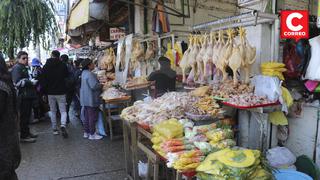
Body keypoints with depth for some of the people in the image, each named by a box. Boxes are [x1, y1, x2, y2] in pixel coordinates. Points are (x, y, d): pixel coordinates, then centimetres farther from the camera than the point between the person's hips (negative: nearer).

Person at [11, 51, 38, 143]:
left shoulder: (24, 68, 20)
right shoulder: (17, 68, -10)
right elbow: (17, 82, -22)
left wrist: (32, 80, 14)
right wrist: (31, 82, -18)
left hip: (28, 96, 10)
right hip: (22, 96, -10)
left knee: (27, 115, 16)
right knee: (23, 116, -4)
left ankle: (27, 132, 27)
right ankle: (23, 136, 3)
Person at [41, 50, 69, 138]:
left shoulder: (46, 66, -1)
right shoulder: (63, 65, -7)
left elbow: (43, 80, 0)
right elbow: (66, 76, 4)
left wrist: (44, 91, 6)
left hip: (50, 92, 2)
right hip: (61, 92, -2)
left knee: (53, 111, 14)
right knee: (63, 111, 3)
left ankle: (55, 129, 17)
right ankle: (63, 125, -21)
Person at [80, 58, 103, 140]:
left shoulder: (84, 73, 11)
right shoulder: (90, 74, -22)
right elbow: (94, 86, -27)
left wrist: (99, 83, 13)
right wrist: (101, 85, -10)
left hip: (86, 99, 10)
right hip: (91, 100, -10)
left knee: (87, 116, 17)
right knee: (93, 117, 0)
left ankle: (86, 132, 27)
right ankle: (92, 134, 8)